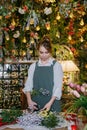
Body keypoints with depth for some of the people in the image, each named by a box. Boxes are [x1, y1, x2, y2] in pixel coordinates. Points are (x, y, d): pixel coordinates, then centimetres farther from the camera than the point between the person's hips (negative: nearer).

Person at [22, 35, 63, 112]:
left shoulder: (56, 65, -1)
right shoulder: (33, 66, 8)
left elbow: (58, 86, -6)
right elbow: (28, 85, 5)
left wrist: (50, 103, -17)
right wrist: (29, 100, -10)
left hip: (52, 104, -2)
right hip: (36, 104, 2)